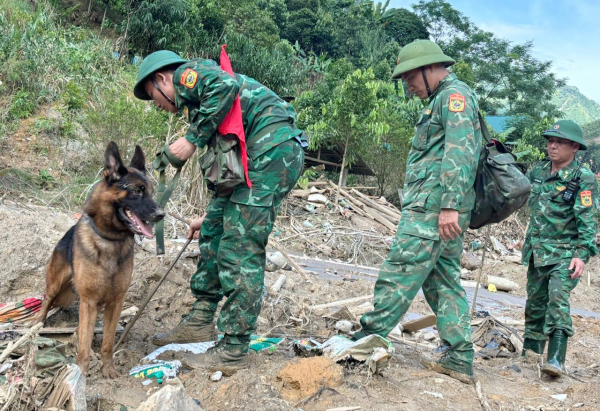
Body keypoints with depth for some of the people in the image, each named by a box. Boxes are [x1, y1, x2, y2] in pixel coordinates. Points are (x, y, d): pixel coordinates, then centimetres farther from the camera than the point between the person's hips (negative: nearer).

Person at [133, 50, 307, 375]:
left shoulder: (185, 73, 6)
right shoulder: (196, 101, 31)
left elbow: (226, 85, -18)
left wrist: (193, 139, -12)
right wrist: (211, 214, 37)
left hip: (270, 150, -10)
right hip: (255, 154, 10)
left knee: (240, 249, -9)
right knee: (215, 229, 17)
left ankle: (234, 351, -3)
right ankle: (201, 321, 25)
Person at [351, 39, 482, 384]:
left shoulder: (455, 94, -5)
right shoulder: (443, 101, 27)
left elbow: (460, 152, -19)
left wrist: (449, 205, -26)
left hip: (433, 203, -11)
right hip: (443, 209, 11)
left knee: (400, 272, -10)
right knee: (444, 280, 8)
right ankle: (459, 359, 10)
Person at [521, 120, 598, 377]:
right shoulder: (539, 171, 7)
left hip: (565, 252, -6)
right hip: (537, 251, 6)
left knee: (558, 297, -21)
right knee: (535, 302, 12)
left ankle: (556, 359, -22)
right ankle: (530, 353, 24)